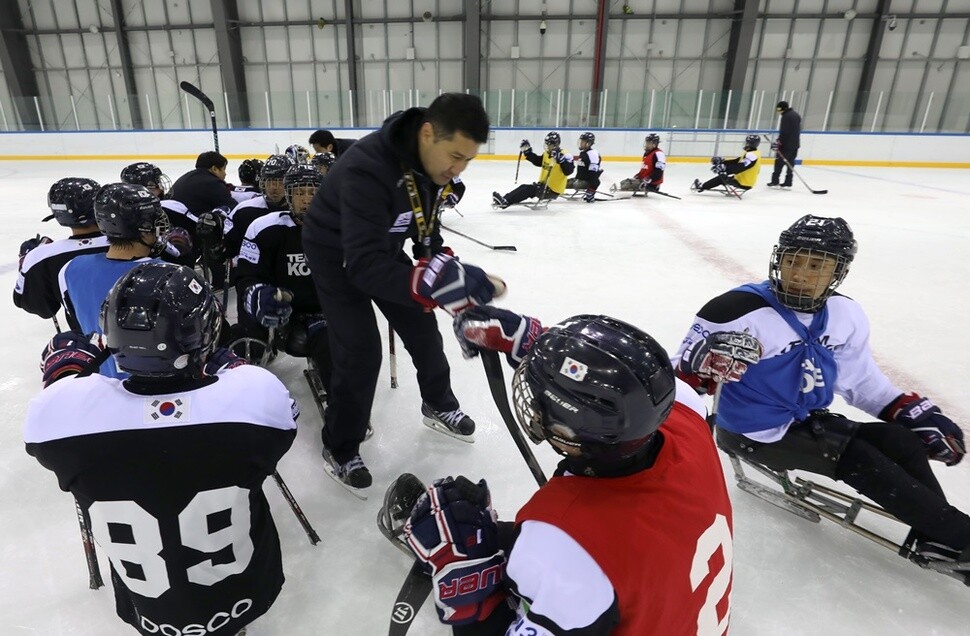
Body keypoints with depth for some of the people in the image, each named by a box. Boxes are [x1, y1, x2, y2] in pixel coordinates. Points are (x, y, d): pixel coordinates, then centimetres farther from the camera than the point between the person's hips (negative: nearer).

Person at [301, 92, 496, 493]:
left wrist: (438, 262, -6)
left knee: (422, 328, 11)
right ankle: (340, 449, 12)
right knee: (360, 352, -10)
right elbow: (363, 266, -44)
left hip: (384, 247, 7)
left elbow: (425, 223, 4)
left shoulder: (434, 160, -15)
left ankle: (439, 405, 35)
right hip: (337, 254, -6)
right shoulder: (368, 169, -39)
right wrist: (432, 282, -54)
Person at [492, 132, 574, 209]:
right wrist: (527, 151, 11)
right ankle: (504, 199, -10)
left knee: (528, 189, -20)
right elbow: (537, 161, 21)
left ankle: (506, 202, -26)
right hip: (543, 185, 9)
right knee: (525, 187, -3)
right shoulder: (546, 154, 9)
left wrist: (561, 159, -42)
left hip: (552, 190, -9)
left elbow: (568, 171, -29)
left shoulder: (564, 156, -17)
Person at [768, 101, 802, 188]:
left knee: (779, 162, -3)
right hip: (795, 144, 9)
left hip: (786, 144, -9)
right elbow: (797, 131, 22)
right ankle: (788, 183, 9)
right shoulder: (796, 115, 17)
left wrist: (778, 142, -18)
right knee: (790, 162, 9)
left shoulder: (786, 116, -13)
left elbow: (783, 132, -20)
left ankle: (775, 181, -4)